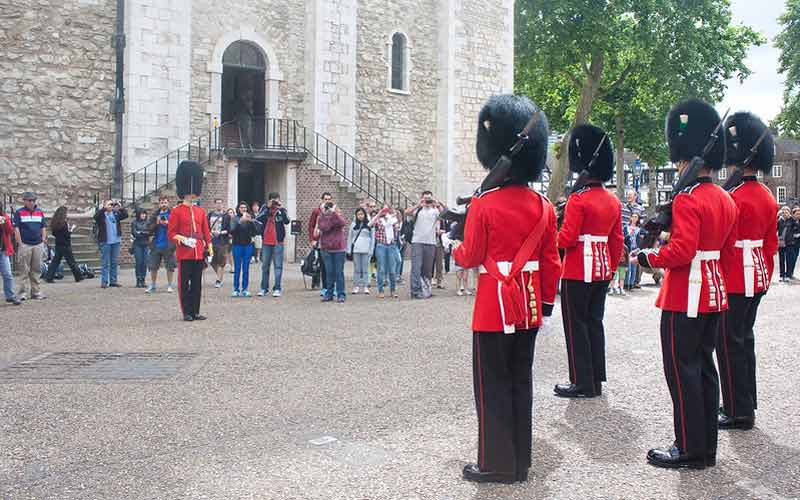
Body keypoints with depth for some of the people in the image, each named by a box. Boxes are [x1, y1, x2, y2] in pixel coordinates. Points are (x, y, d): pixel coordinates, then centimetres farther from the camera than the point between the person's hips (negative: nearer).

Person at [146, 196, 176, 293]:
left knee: (170, 267, 1)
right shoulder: (155, 215, 10)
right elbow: (150, 229, 4)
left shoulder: (172, 214, 2)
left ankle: (169, 285, 14)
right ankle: (152, 286, 17)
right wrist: (156, 223, -11)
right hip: (156, 245, 3)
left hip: (168, 245, -3)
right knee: (153, 267, 6)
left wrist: (168, 223, -17)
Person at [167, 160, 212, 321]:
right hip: (184, 253, -5)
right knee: (184, 283, 1)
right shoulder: (176, 211, -2)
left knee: (197, 283, 8)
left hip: (199, 252, 5)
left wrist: (210, 249, 6)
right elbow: (171, 233, -4)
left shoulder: (201, 211, 13)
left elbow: (206, 232, 14)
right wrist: (183, 239, -21)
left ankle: (196, 312, 15)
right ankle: (186, 313, 7)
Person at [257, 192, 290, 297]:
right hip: (266, 242, 2)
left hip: (278, 242, -2)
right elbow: (258, 220, -10)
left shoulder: (282, 210, 1)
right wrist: (267, 208, -14)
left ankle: (277, 288, 3)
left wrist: (281, 208, -20)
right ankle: (264, 288, 17)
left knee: (278, 266, -2)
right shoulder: (265, 209, 6)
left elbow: (287, 221, -16)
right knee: (265, 266, 9)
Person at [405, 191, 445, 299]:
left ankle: (426, 289, 18)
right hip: (417, 242, -2)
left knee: (428, 269, 8)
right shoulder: (417, 210, 7)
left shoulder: (435, 211, 9)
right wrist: (418, 205, -21)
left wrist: (438, 205, -21)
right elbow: (407, 213, -11)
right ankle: (416, 291, -7)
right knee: (416, 267, -8)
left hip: (431, 243, 2)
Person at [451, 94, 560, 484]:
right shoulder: (543, 206, 2)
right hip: (529, 306, 6)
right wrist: (547, 302, 15)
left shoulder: (484, 203, -14)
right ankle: (520, 462, 23)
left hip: (495, 306, -5)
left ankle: (496, 464, 12)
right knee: (521, 381, 13)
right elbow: (551, 262, 5)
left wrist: (452, 247, 13)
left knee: (493, 385, 5)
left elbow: (471, 258, -8)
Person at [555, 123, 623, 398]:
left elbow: (567, 239, -19)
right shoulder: (614, 201, 8)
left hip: (578, 272, -8)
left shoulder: (578, 199, -16)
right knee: (595, 322, 14)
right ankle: (596, 380, 19)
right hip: (602, 271, 8)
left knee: (576, 325, 0)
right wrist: (611, 268, 21)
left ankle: (582, 383, 5)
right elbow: (617, 241, 12)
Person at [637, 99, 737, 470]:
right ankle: (707, 446, 22)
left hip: (685, 296, -9)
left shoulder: (687, 199, -18)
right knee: (704, 366, 14)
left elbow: (682, 250, -25)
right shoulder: (724, 199, 10)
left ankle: (690, 450, 6)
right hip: (714, 292, 9)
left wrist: (646, 257, -10)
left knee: (682, 370, -1)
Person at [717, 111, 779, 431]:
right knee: (744, 339, 17)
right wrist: (766, 276, 23)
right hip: (757, 280, 9)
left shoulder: (733, 198, -19)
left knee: (730, 345, -1)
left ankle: (739, 413, 6)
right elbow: (771, 244, 15)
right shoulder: (767, 196, 9)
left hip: (734, 282, -9)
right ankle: (746, 403, 27)